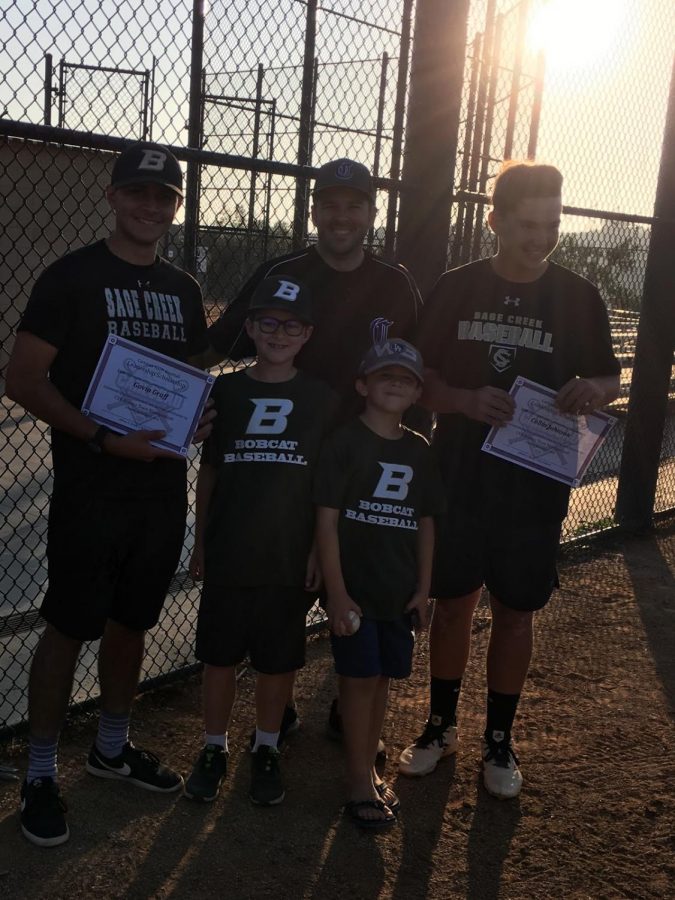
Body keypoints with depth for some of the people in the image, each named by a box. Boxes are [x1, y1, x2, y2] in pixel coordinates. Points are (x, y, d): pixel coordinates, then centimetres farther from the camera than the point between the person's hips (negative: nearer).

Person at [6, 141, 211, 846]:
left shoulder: (183, 289, 12)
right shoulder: (72, 277, -6)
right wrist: (100, 437, -21)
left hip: (163, 489, 6)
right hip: (90, 490, -5)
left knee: (131, 621, 16)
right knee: (69, 627, 2)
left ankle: (112, 748, 35)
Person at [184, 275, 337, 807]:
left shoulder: (322, 399, -1)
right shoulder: (226, 391, 2)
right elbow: (209, 471, 8)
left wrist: (320, 549, -2)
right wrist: (200, 542, 8)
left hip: (292, 557, -1)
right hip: (228, 553, 1)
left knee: (278, 659, 10)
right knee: (220, 654, 10)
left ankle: (267, 750, 29)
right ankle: (215, 748, 29)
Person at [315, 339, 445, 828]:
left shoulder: (419, 450, 6)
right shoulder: (345, 442, -9)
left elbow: (425, 523, 10)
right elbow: (327, 520, -11)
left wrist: (424, 588, 5)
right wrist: (336, 592, -14)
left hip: (400, 590, 5)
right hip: (354, 587, -5)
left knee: (382, 678, 13)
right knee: (360, 678, 2)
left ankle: (369, 767, 29)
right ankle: (360, 782, 15)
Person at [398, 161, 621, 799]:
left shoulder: (577, 297, 0)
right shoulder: (456, 289, 0)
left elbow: (609, 377, 8)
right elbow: (421, 377, 2)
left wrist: (594, 389, -16)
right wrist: (467, 401, -18)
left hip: (536, 483, 0)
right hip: (458, 475, 0)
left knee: (515, 611, 9)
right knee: (452, 602, 10)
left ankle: (499, 740, 26)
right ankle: (440, 724, 30)